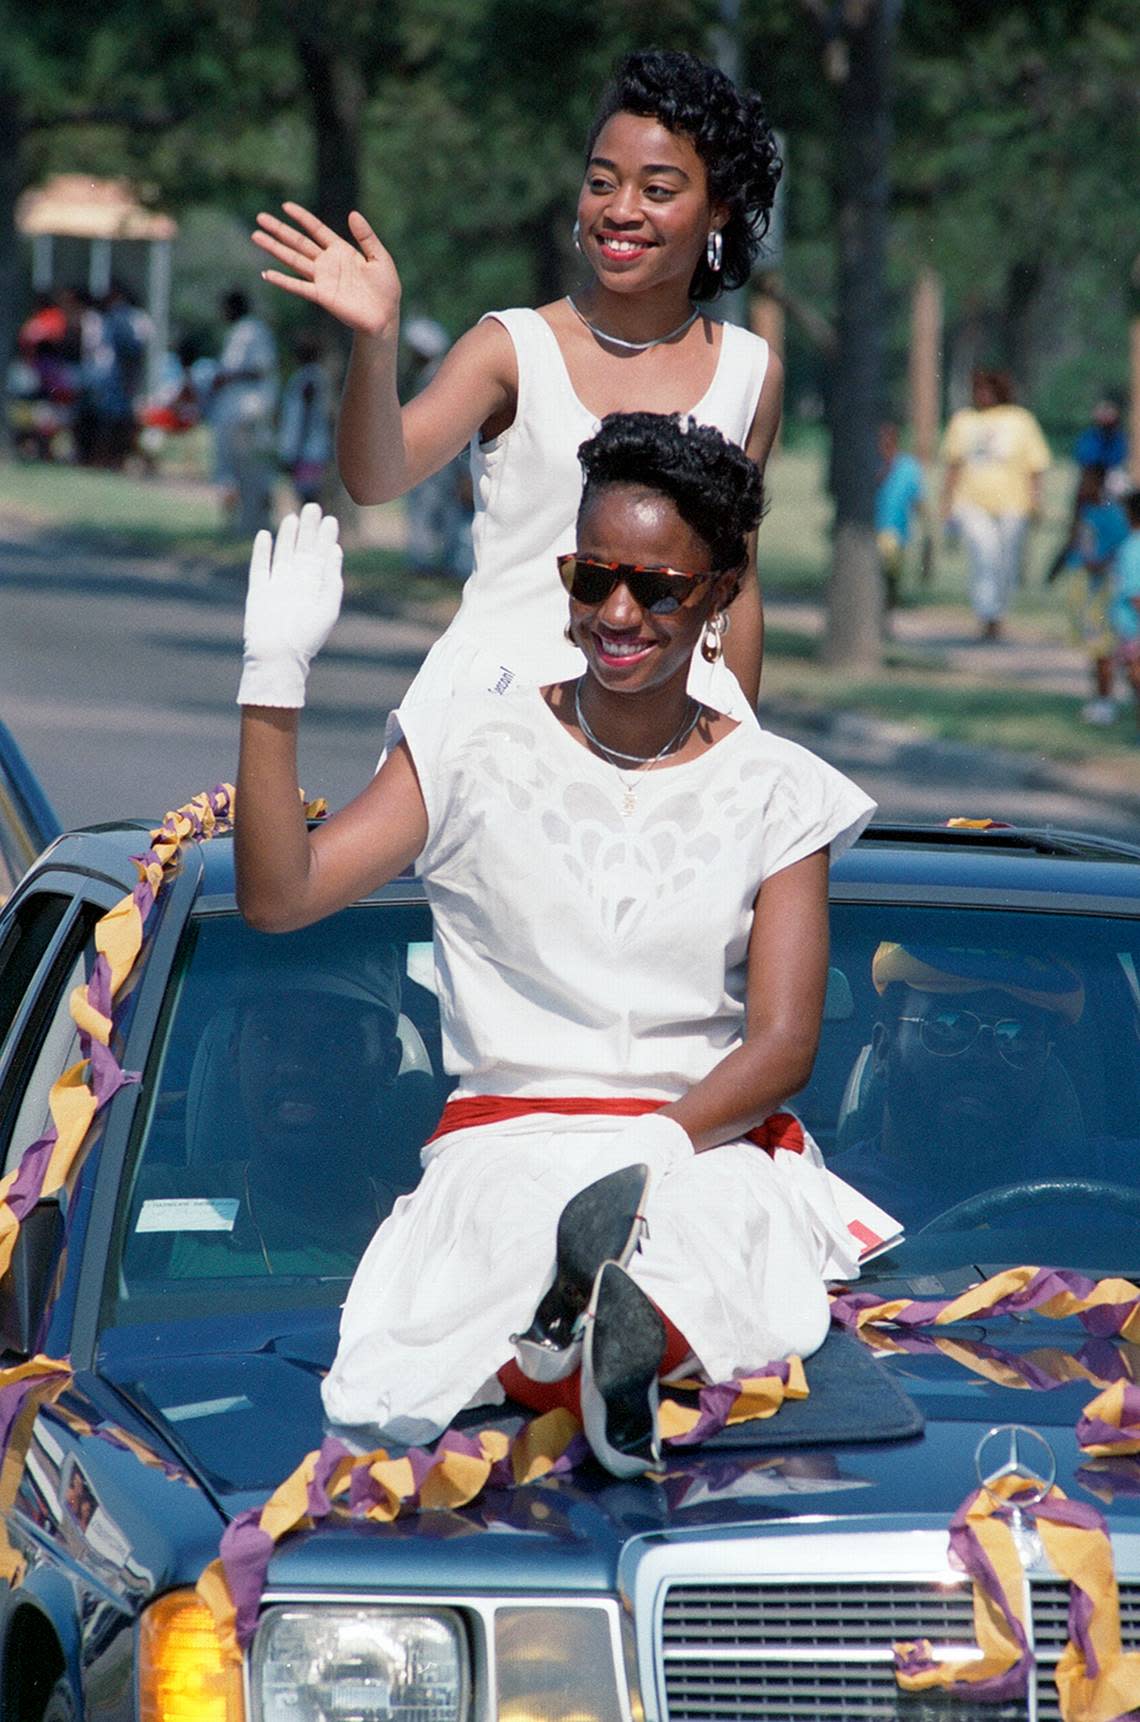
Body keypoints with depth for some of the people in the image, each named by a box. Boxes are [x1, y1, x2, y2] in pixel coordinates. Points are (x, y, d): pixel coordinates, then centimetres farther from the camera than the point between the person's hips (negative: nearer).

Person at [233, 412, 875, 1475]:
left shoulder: (776, 795, 12)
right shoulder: (474, 751, 11)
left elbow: (782, 1044, 2)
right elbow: (277, 898, 1)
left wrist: (660, 1143, -18)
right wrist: (274, 677, -9)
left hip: (714, 1142, -1)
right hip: (507, 1139, 1)